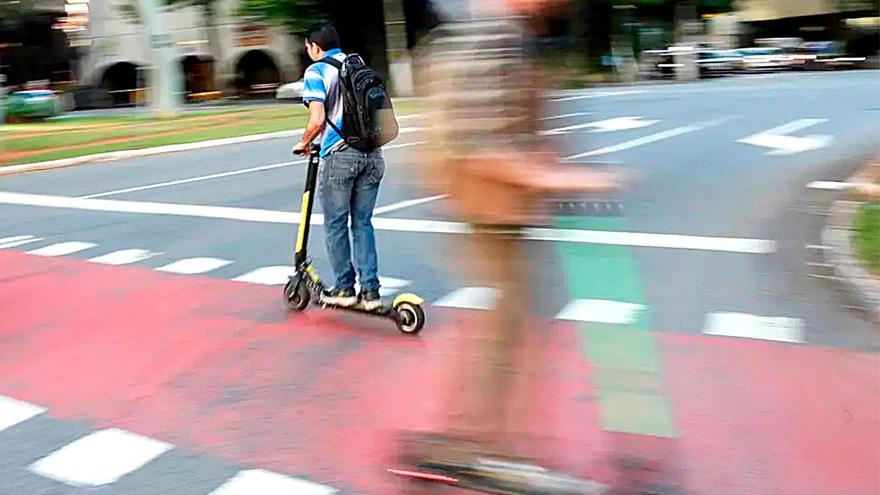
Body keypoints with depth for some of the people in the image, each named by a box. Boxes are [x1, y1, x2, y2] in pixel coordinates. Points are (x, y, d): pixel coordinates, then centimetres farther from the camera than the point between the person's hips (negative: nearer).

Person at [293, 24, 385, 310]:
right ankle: (370, 290, 9)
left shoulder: (316, 71, -3)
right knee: (363, 223, 12)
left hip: (340, 155, -5)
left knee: (336, 225, 8)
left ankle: (345, 288, 14)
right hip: (372, 154, 6)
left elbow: (317, 119, -12)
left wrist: (304, 143, 5)